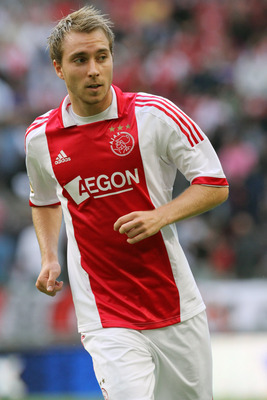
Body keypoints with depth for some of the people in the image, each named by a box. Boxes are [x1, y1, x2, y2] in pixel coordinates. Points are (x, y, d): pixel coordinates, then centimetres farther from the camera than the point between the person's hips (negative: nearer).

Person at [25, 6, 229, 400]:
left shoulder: (154, 114, -5)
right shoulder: (40, 137, 3)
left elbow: (215, 184, -2)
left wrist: (160, 216, -17)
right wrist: (49, 257, 8)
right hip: (105, 319, 0)